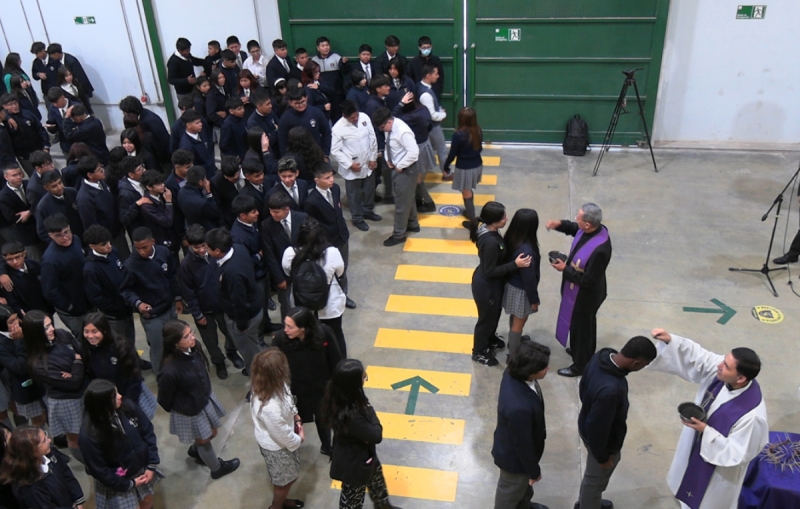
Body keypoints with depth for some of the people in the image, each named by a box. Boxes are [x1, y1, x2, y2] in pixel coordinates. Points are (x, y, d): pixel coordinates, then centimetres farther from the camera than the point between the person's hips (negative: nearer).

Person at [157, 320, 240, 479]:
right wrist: (179, 409, 0)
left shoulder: (194, 348, -20)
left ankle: (195, 450, 61)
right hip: (190, 411, -6)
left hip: (205, 399, 6)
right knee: (204, 440, 21)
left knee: (212, 433, 27)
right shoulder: (169, 371, -39)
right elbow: (164, 400, -20)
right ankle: (217, 468, 50)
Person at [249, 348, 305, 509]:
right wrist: (299, 439, -10)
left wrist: (296, 418, -5)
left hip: (283, 439, 8)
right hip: (277, 446, -8)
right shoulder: (270, 407, -44)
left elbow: (288, 401, 4)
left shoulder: (273, 385, -19)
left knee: (286, 477, 32)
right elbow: (283, 435, -28)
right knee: (285, 479, 21)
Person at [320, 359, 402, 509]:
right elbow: (376, 436, -29)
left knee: (376, 474, 33)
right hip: (354, 462, -9)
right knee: (353, 496, 21)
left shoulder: (337, 396, -18)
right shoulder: (351, 415, -45)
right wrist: (369, 410, -23)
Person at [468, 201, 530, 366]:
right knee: (487, 317, 15)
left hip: (490, 283, 9)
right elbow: (490, 272, -30)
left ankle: (490, 339, 58)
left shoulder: (488, 230, -9)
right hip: (486, 285, -9)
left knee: (495, 313, 31)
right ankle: (480, 352, 39)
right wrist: (515, 264, -32)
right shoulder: (490, 242, -38)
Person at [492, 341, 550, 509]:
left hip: (512, 444, 8)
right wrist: (534, 470, -11)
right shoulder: (519, 407, -47)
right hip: (514, 455, -8)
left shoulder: (513, 374, -21)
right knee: (511, 490, 24)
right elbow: (522, 444, -29)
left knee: (524, 483, 36)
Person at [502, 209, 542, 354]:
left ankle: (515, 339, 54)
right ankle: (513, 355, 27)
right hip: (521, 290, -8)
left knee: (515, 317, 30)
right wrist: (534, 299, -12)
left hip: (512, 284, 8)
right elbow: (529, 278, -26)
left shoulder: (510, 239, -12)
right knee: (519, 321, 12)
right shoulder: (526, 250, -36)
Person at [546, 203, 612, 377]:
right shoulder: (592, 229, -15)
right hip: (580, 292, 9)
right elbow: (573, 228, 9)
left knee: (580, 328, 14)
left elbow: (588, 281, -31)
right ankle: (586, 352, 55)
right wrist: (559, 224, -10)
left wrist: (565, 269, -22)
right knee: (586, 325, 30)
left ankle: (580, 365, 38)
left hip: (585, 295, -9)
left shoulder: (599, 250, -40)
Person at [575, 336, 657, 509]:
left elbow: (583, 387, 1)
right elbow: (597, 428, -31)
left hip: (587, 424, 8)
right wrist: (602, 455, -13)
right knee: (596, 479, 21)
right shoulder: (611, 390, -45)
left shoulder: (601, 356, -19)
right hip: (602, 439, -8)